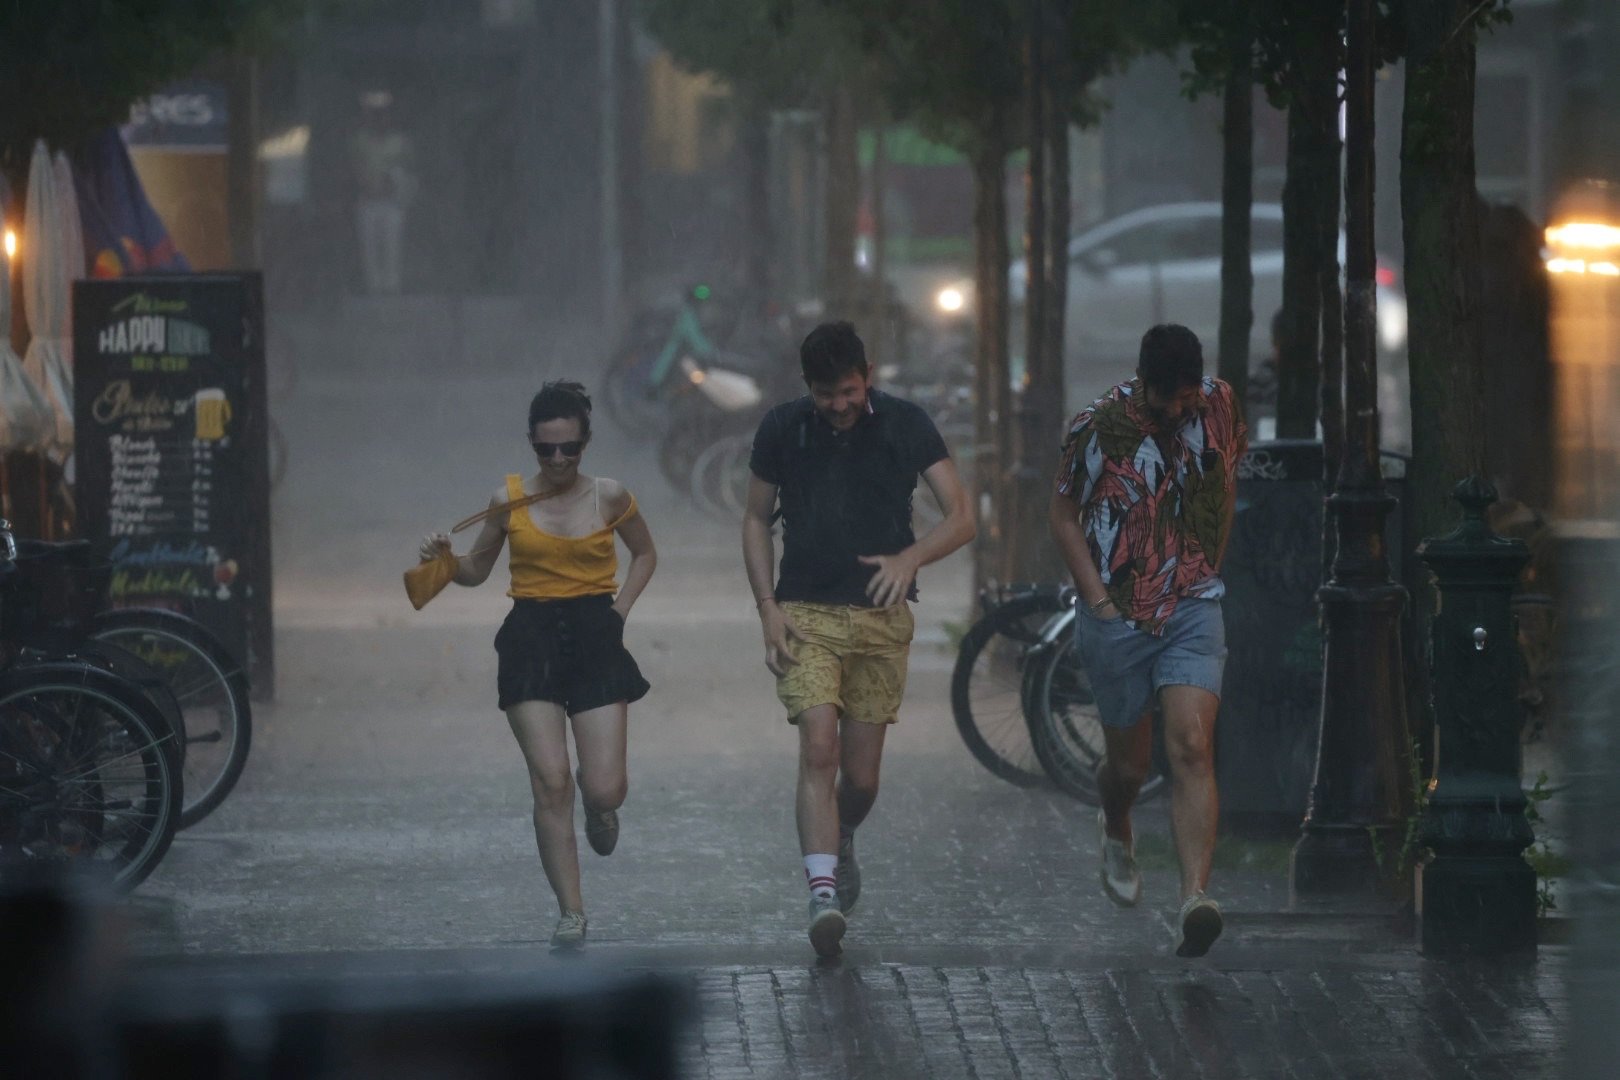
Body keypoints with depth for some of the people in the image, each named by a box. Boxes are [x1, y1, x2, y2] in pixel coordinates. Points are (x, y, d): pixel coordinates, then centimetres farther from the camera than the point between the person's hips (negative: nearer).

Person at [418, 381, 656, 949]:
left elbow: (645, 554, 19)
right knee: (550, 780, -11)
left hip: (594, 636, 0)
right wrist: (445, 560, -7)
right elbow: (476, 570, 15)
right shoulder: (509, 501, 3)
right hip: (531, 638, 0)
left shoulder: (609, 497, 3)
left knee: (604, 790, -8)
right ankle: (571, 914, -4)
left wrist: (620, 609, 6)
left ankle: (600, 809, 33)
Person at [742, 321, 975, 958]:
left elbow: (961, 518, -2)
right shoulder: (782, 430, 1)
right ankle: (823, 893, -25)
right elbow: (757, 520, 11)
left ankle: (841, 845, 38)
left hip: (882, 616, 1)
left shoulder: (904, 426, -1)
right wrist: (767, 608, -1)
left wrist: (911, 557, -22)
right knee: (819, 749, -18)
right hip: (807, 616, -1)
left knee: (862, 774, 5)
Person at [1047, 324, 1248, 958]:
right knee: (1130, 763, 11)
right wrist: (1100, 601, -7)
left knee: (1192, 747, -16)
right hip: (1118, 616, -1)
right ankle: (1116, 831, 48)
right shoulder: (1100, 427, -9)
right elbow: (1064, 517, 1)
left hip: (1193, 609, 1)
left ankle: (1195, 899, -26)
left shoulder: (1218, 407, -1)